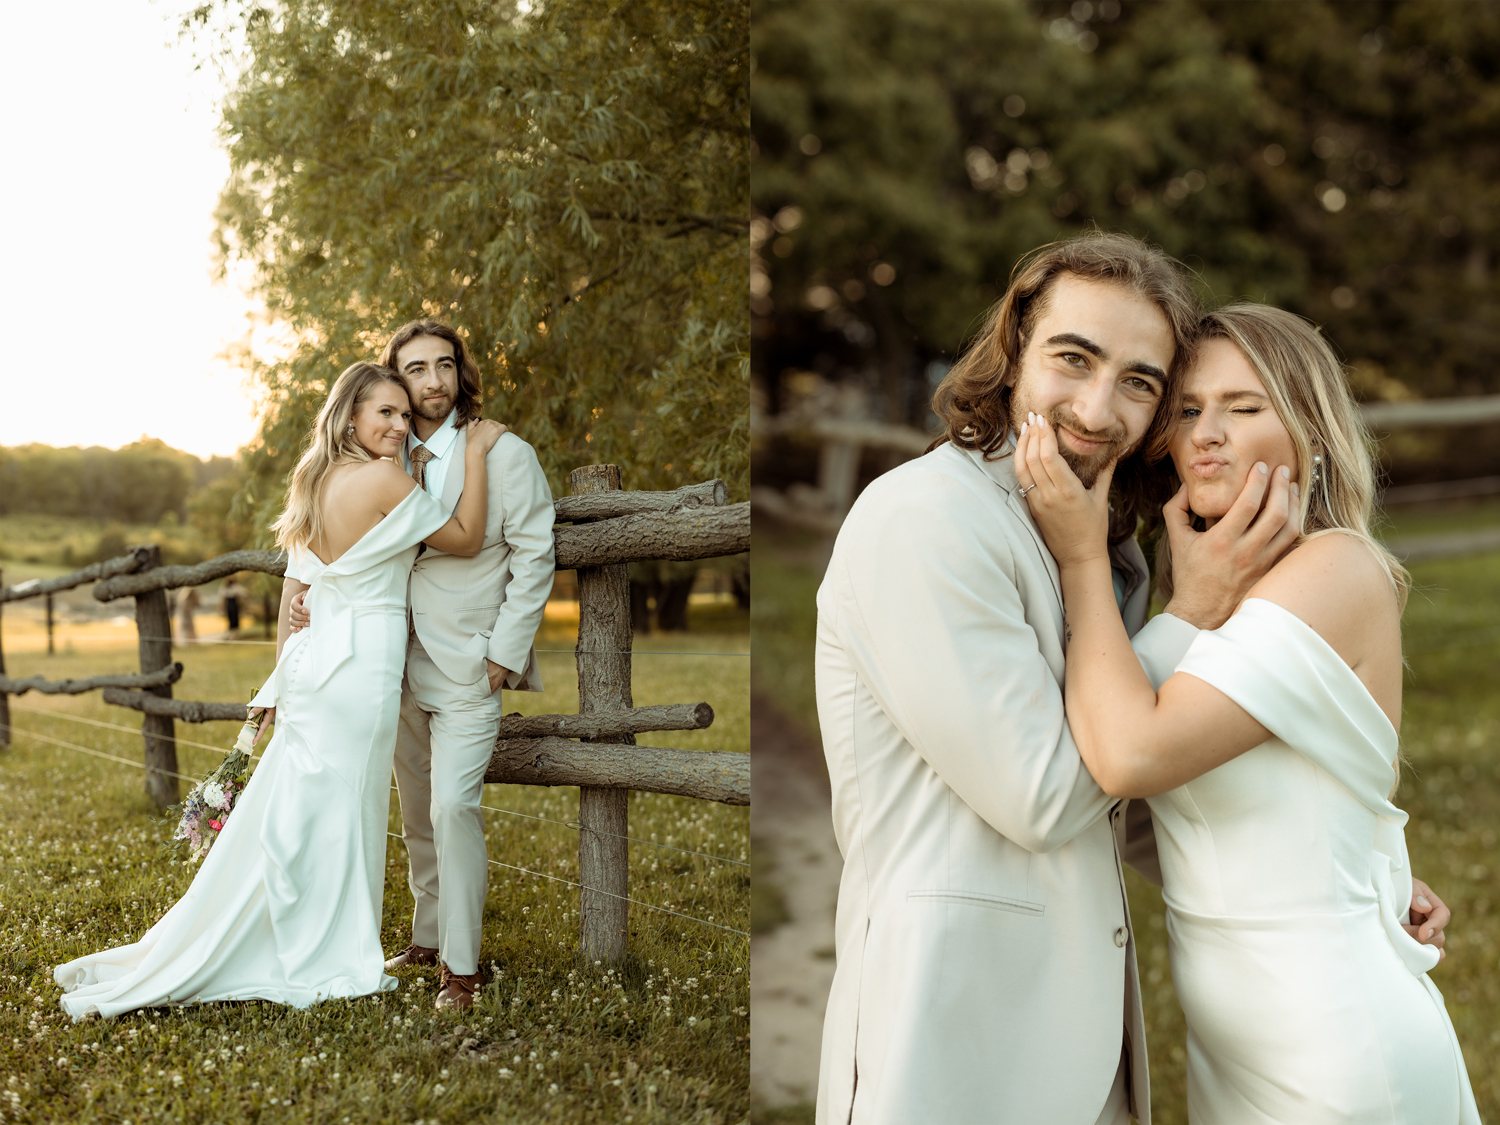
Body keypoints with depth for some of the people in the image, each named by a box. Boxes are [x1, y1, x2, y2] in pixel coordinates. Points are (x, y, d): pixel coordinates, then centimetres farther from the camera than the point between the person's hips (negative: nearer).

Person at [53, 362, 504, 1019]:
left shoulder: (315, 483, 11)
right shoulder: (384, 480, -14)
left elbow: (293, 592, 14)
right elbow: (465, 540, -9)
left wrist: (284, 677, 19)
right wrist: (475, 455, -4)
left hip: (312, 657, 8)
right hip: (361, 665, -8)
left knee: (292, 811, 15)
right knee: (339, 811, 3)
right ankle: (328, 963, 16)